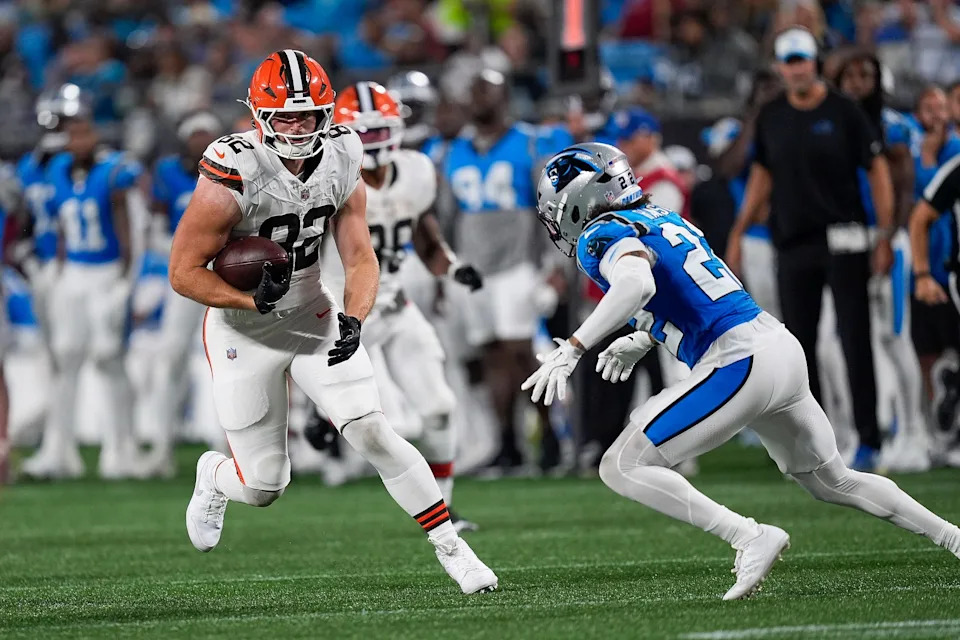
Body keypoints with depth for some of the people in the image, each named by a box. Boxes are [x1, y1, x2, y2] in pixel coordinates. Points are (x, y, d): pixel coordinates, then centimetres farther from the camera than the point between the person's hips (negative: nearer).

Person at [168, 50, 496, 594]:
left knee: (372, 432, -12)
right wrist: (254, 301, -32)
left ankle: (451, 548, -3)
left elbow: (361, 258, -5)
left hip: (314, 316, 3)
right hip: (245, 333, -3)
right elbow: (184, 272, -19)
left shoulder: (341, 163, -10)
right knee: (265, 486, 2)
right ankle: (215, 478, 39)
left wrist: (353, 319, -24)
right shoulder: (233, 177, -26)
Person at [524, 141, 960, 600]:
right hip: (786, 352, 9)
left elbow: (638, 285, -28)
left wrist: (572, 349, -28)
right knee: (834, 482, 27)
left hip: (739, 365, -9)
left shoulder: (603, 236, -6)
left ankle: (752, 538, -15)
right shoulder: (663, 218, 21)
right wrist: (641, 342, 35)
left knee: (623, 468, -7)